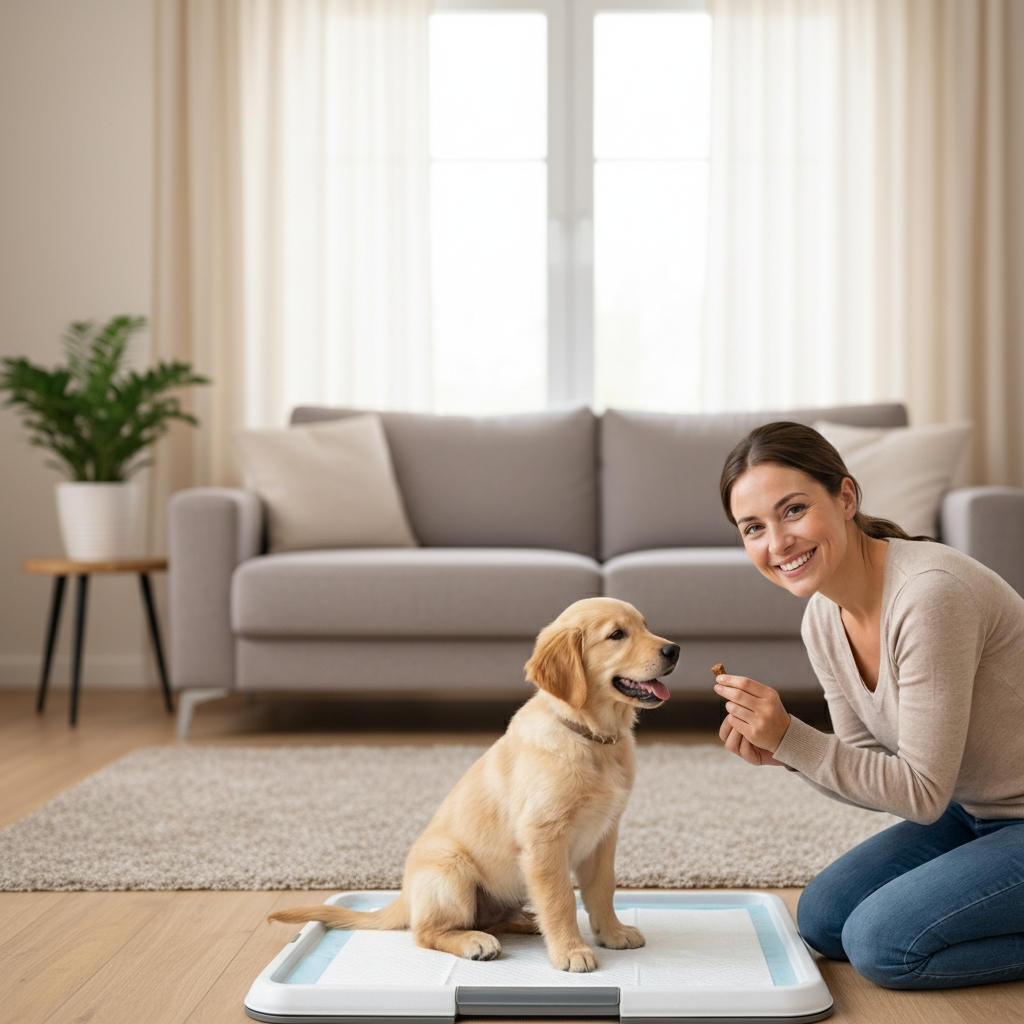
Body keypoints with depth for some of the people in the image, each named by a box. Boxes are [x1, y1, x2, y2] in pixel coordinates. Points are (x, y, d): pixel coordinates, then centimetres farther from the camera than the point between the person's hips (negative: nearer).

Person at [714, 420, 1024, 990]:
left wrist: (791, 738, -26)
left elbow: (922, 793, -24)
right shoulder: (822, 620, -3)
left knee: (882, 941, -17)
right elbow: (872, 770, 2)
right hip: (970, 813, 9)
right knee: (822, 919, 7)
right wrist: (780, 752, -15)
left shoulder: (930, 593, -29)